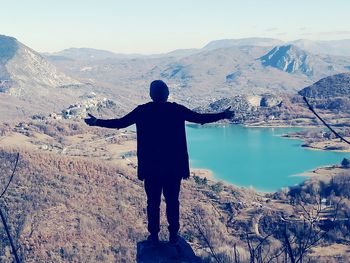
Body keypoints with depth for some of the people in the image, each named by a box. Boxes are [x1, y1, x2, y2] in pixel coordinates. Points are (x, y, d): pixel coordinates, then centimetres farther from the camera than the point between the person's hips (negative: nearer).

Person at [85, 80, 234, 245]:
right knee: (172, 202, 13)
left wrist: (97, 122, 8)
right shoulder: (177, 109, -5)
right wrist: (223, 115, 12)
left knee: (153, 202, 10)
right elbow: (200, 118, -1)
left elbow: (120, 122, -4)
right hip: (174, 166, 1)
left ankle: (154, 236, 17)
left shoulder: (142, 111, -6)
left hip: (151, 167, 0)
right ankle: (173, 235, 19)